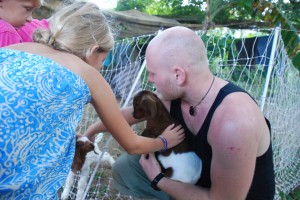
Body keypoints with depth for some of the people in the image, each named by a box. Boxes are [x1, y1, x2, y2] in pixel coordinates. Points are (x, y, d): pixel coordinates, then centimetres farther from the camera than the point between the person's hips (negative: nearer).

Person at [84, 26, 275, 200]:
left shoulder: (232, 123, -37)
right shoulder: (172, 95, -14)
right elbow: (132, 113, 5)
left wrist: (158, 180, -17)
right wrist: (91, 131, 19)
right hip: (195, 176, 7)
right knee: (124, 167, 5)